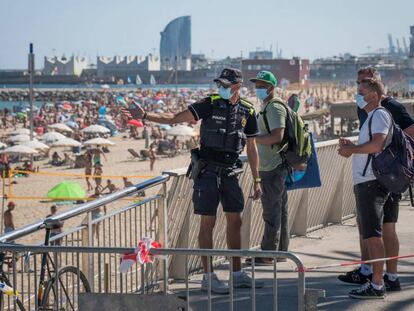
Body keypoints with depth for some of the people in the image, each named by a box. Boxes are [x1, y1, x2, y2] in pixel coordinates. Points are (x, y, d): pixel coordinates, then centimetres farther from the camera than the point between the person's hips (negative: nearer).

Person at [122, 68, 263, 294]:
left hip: (230, 173, 4)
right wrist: (145, 116, -18)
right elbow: (174, 119, -7)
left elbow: (251, 148, 10)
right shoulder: (210, 104, -7)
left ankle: (237, 274, 17)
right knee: (208, 223, -2)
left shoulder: (247, 112, 3)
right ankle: (208, 277, 1)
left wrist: (257, 180, 8)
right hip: (207, 171, -4)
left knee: (235, 222, 8)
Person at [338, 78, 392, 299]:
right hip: (364, 182, 11)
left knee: (372, 235, -11)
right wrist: (352, 146, 12)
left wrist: (351, 150, -10)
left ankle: (377, 285, -12)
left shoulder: (380, 115, -9)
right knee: (369, 234, 13)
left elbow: (377, 144, -22)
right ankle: (375, 280, 18)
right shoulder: (371, 117, 23)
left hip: (371, 182, -11)